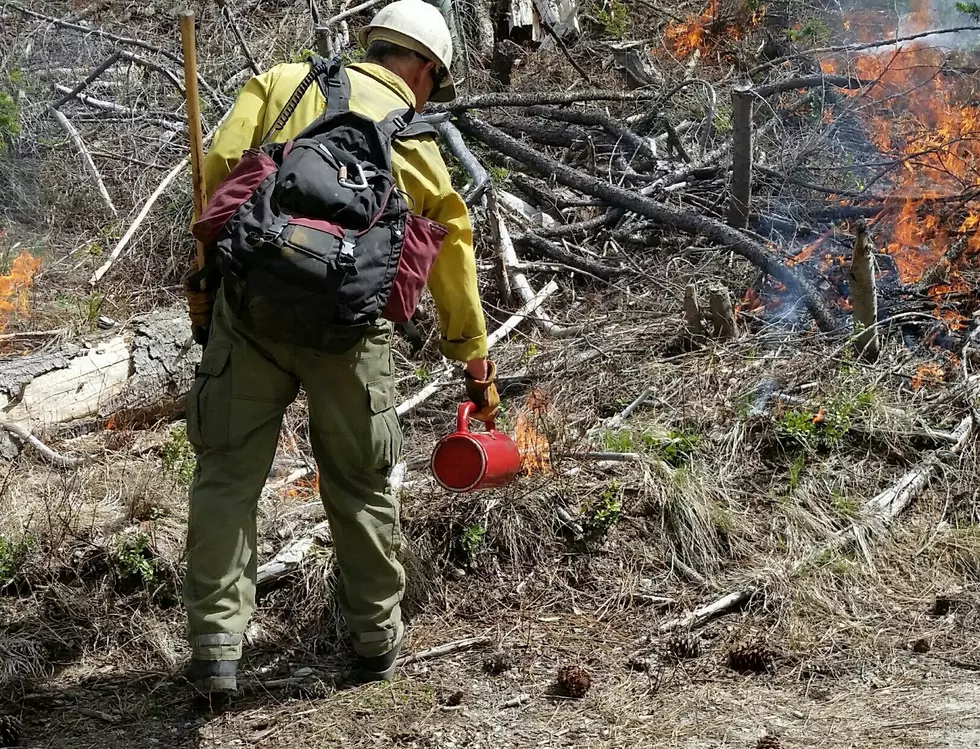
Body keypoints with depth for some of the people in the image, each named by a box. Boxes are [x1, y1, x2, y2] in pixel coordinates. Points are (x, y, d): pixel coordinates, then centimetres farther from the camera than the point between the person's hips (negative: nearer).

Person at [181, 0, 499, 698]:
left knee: (229, 473, 11)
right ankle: (377, 638, 29)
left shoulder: (283, 81, 17)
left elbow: (221, 166, 3)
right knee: (360, 484, 16)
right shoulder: (422, 143, 17)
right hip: (350, 324, 0)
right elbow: (454, 266, 23)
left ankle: (216, 647, 12)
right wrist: (477, 366, 34)